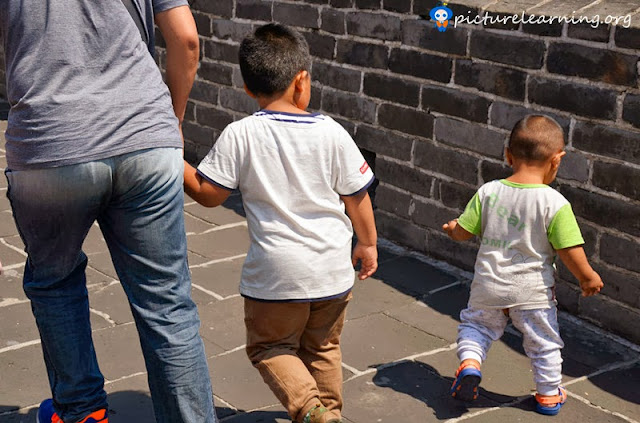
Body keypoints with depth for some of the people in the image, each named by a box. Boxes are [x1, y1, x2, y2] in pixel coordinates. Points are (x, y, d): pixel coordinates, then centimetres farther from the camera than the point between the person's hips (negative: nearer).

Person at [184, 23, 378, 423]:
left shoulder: (239, 135, -12)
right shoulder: (331, 132, -7)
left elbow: (208, 194, -7)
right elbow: (356, 196, 0)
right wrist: (367, 243, 16)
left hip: (276, 273, -2)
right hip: (333, 269, 3)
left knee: (270, 347, 16)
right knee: (323, 348, 24)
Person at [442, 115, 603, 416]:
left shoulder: (488, 192, -9)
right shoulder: (555, 203, -18)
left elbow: (463, 232, -2)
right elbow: (570, 251, -16)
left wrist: (451, 228, 21)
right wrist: (588, 277, 1)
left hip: (489, 286, 2)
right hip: (532, 291, -2)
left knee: (476, 324, 26)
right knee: (544, 343, 18)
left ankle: (469, 362, 3)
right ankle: (549, 395, 31)